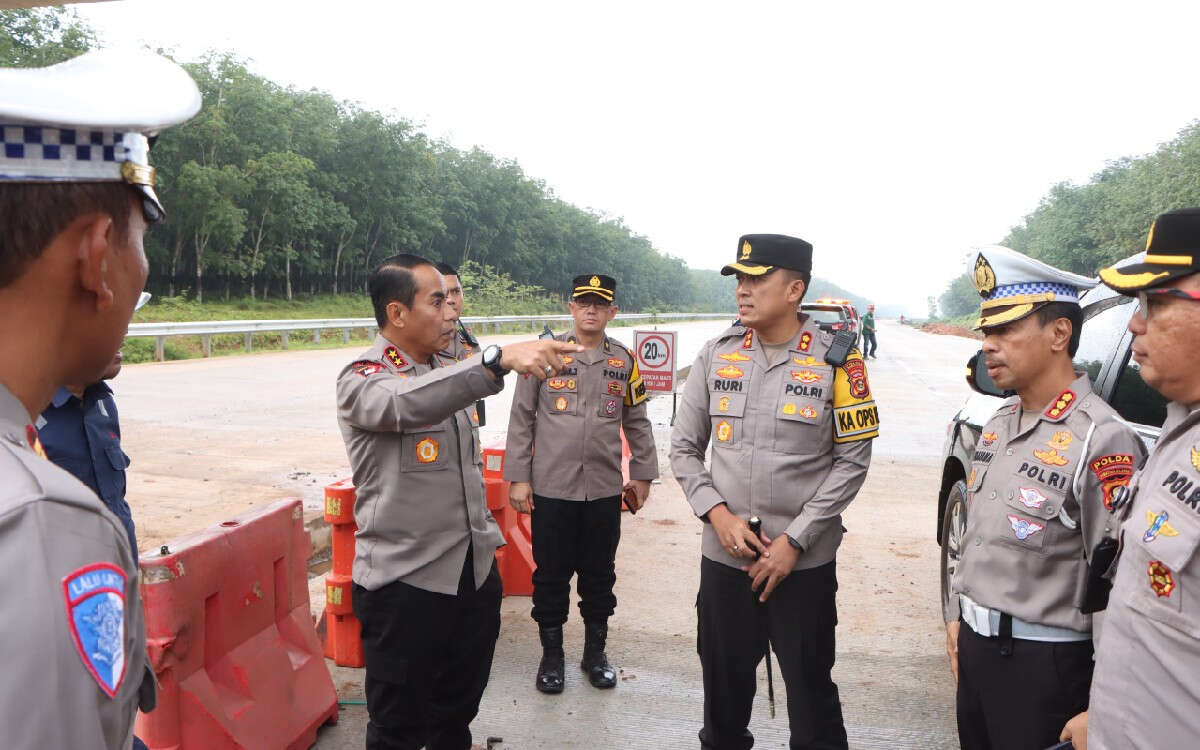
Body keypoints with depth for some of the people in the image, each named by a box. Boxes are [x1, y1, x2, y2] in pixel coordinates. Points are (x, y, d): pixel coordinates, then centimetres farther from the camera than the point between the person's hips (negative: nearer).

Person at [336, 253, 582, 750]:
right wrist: (499, 358, -47)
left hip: (476, 570, 7)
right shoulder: (362, 380, -12)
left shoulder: (448, 374, 11)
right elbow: (407, 403, -37)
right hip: (406, 581, -6)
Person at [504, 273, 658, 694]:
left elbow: (637, 423, 13)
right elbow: (521, 419, 0)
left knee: (599, 574, 12)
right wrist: (518, 478, -3)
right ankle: (552, 655, 25)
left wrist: (642, 474, 11)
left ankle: (595, 653, 30)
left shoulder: (624, 361, 6)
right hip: (551, 489, -2)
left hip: (605, 490, 2)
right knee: (551, 574, 8)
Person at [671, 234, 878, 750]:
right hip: (723, 557, 3)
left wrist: (794, 540, -11)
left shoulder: (836, 361, -6)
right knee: (723, 687, 16)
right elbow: (684, 448, 6)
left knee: (811, 693, 10)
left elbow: (852, 461, -6)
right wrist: (717, 514, -9)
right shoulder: (716, 355, 2)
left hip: (806, 562, -2)